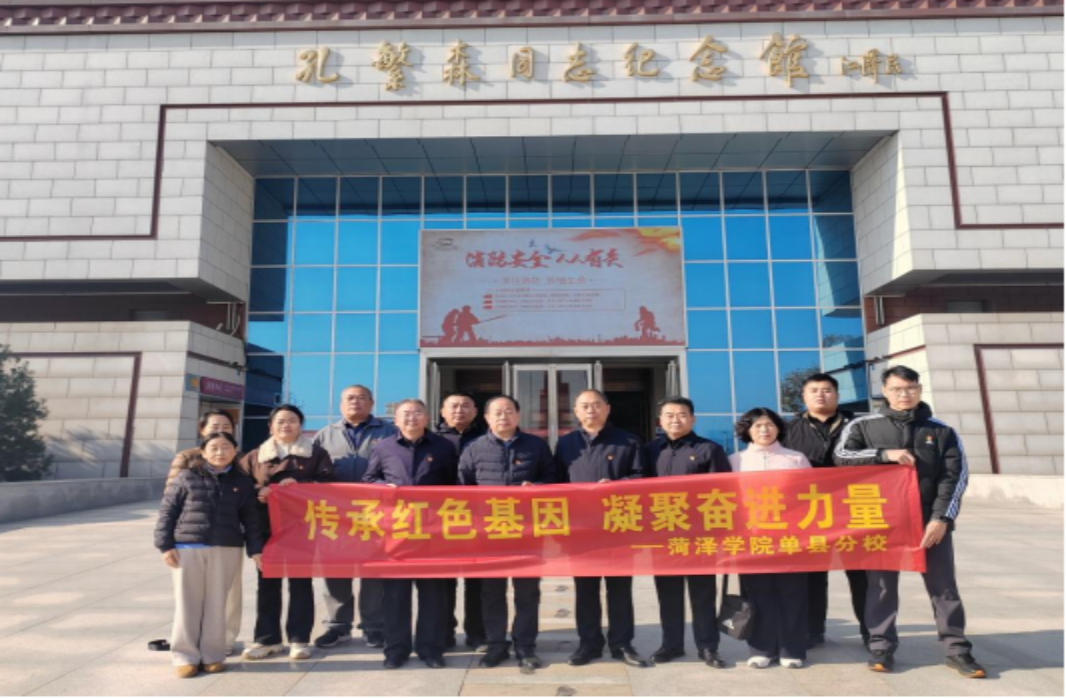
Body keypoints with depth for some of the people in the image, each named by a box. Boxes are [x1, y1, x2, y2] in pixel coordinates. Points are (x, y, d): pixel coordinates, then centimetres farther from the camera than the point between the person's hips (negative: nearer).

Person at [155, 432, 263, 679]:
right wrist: (165, 545, -3)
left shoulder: (242, 483, 7)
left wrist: (255, 549, 3)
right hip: (187, 548, -1)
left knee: (216, 604, 7)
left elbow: (251, 519, 9)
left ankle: (212, 655, 19)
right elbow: (167, 510, 3)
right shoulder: (187, 477, 2)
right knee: (188, 603, 5)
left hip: (226, 550, 1)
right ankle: (186, 656, 17)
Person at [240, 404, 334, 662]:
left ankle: (299, 639, 12)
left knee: (300, 583, 4)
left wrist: (299, 486, -14)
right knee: (268, 584, 6)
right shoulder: (255, 457, 13)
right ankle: (267, 639, 17)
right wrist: (258, 492, -14)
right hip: (267, 529, 2)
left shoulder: (316, 454, 7)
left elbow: (328, 485, -1)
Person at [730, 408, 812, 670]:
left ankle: (792, 650, 13)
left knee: (790, 591, 2)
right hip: (751, 536, 0)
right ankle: (761, 649, 12)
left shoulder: (797, 459, 9)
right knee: (758, 592, 2)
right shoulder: (735, 461, 8)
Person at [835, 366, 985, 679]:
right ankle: (882, 648, 15)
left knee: (943, 585, 7)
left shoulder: (942, 431, 6)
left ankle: (957, 650, 19)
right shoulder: (864, 426, 4)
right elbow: (841, 457, -6)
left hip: (930, 522, 1)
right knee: (883, 586, 6)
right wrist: (885, 454, -16)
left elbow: (956, 477, 0)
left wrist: (941, 518, -11)